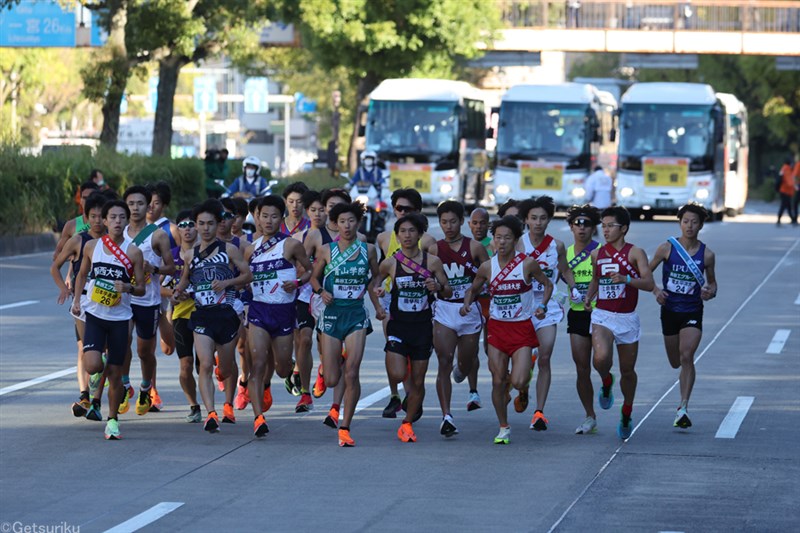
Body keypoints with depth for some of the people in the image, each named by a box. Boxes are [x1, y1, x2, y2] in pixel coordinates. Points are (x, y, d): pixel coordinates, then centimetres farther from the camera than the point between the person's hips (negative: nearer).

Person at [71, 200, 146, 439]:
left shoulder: (133, 252, -3)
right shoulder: (92, 246, 3)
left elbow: (141, 289, 1)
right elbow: (82, 274, 18)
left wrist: (128, 288, -20)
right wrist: (76, 299, 6)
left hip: (120, 318, -1)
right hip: (94, 314, 1)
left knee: (115, 374, 2)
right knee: (92, 365, -18)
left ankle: (113, 419, 18)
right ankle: (102, 365, 20)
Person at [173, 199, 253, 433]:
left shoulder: (229, 250, 2)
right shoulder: (190, 255, 10)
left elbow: (248, 275, 3)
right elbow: (185, 278, 25)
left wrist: (228, 282, -13)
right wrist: (179, 291, 4)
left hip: (226, 314, -1)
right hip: (202, 315, 1)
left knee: (226, 369, 11)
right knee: (205, 365, -18)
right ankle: (211, 414, -23)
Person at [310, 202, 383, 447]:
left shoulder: (368, 250, 3)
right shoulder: (327, 251, 1)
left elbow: (375, 277, 17)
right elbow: (313, 277, 12)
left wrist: (378, 305, 6)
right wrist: (321, 291, -8)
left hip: (357, 314, 0)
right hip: (333, 314, 0)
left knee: (351, 373, -14)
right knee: (331, 380, -1)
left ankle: (345, 428, -6)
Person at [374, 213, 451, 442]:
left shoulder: (432, 261, -3)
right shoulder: (390, 263, -4)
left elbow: (448, 292, 4)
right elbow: (376, 280, 13)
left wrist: (438, 287, -18)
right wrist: (376, 289, -10)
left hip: (422, 326, 1)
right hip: (398, 325, -1)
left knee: (418, 381, 5)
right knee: (397, 376, -16)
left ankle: (407, 424, 22)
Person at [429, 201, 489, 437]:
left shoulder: (474, 247, -3)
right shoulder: (434, 249, 1)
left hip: (470, 310, 0)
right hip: (444, 311, 0)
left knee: (467, 365, 12)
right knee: (444, 362, -12)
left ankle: (461, 368, 52)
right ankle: (446, 416, -13)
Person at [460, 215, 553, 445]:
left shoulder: (527, 263, -9)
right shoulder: (487, 267, -2)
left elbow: (547, 284, 6)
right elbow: (473, 290, 14)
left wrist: (542, 306, -10)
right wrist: (467, 303, -7)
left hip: (522, 328, -2)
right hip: (497, 328, 2)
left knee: (518, 382, -14)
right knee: (498, 381, 2)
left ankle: (523, 374, 25)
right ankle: (504, 428, 18)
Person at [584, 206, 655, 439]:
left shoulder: (635, 253, -5)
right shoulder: (597, 254, 6)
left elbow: (649, 283, -15)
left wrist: (626, 279, -30)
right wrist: (589, 296, 4)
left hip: (627, 318, -1)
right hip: (602, 316, 1)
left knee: (628, 370, 10)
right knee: (601, 358, -27)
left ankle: (626, 416, 31)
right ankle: (606, 382, 9)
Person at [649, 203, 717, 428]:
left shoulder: (707, 254, -4)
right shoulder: (667, 248, -6)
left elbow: (712, 282, 10)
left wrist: (710, 292, -13)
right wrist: (655, 290, -15)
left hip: (693, 312, -2)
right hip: (670, 310, 2)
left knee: (686, 357, -19)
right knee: (675, 362, 12)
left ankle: (683, 408, -19)